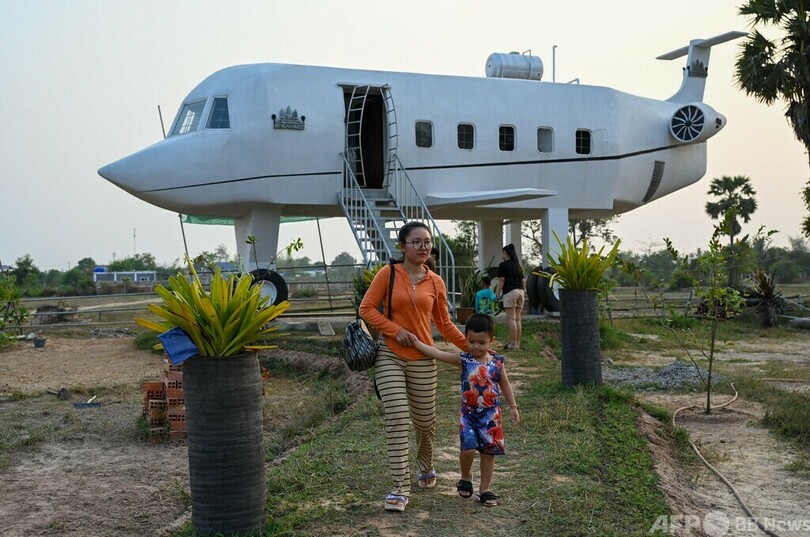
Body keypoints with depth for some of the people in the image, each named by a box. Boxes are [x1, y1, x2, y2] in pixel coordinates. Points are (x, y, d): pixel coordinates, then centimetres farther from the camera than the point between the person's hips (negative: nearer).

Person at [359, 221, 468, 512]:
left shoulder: (436, 282, 4)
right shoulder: (388, 273, -4)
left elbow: (444, 324, 10)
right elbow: (366, 308, -6)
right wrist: (397, 331, -14)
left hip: (423, 360, 3)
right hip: (390, 358, -2)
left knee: (425, 422, 12)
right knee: (397, 420, -10)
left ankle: (425, 466, 43)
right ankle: (401, 489, -3)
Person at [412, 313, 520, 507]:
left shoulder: (497, 363, -2)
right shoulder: (463, 360, -4)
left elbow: (505, 385, 11)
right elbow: (437, 354, -8)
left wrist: (513, 407, 11)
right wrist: (415, 342, -12)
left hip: (491, 414, 1)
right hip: (469, 413, -1)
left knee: (488, 452, 5)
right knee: (468, 449, -13)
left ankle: (485, 489, 21)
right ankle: (465, 477, 17)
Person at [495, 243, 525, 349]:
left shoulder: (503, 265, -2)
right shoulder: (517, 265, 17)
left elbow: (501, 281, -8)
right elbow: (522, 280, 17)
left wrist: (497, 294, -4)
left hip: (510, 292, -7)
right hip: (520, 291, 7)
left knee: (511, 319, -7)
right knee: (517, 318, 7)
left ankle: (513, 343, -10)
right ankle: (518, 343, 7)